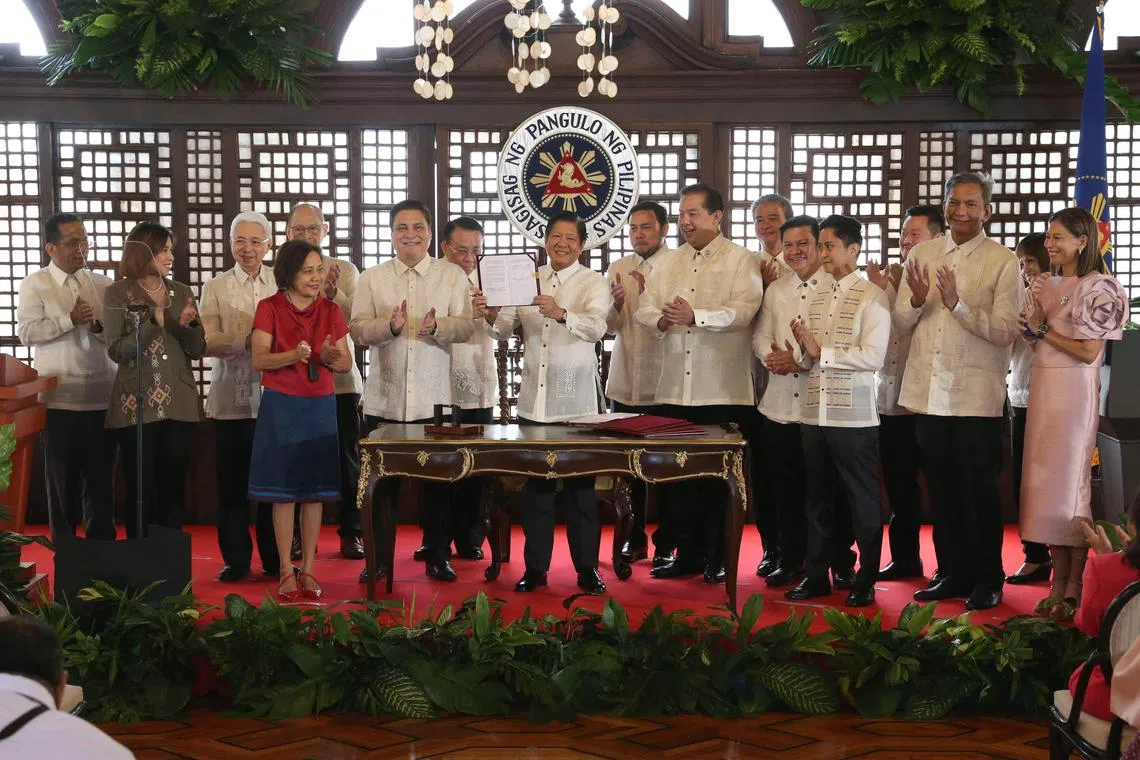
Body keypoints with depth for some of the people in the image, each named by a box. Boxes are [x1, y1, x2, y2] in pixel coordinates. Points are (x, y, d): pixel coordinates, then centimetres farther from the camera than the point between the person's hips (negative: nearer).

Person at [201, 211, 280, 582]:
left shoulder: (283, 283, 9)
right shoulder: (215, 288, 7)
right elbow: (209, 341, -5)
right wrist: (246, 342, -21)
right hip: (231, 400, 0)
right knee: (232, 483, 3)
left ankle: (275, 558, 14)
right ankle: (235, 559, 12)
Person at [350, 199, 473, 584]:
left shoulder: (453, 276, 4)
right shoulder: (372, 278, 7)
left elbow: (466, 326, -4)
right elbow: (359, 329, -1)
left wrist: (437, 326, -24)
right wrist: (390, 325, -19)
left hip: (434, 400, -1)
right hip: (384, 400, 1)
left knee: (438, 482, 6)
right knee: (381, 482, 6)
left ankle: (438, 555, 18)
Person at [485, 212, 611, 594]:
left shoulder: (593, 283, 0)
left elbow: (597, 327, -18)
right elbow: (505, 330, 6)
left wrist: (562, 314, -37)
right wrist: (492, 315, -17)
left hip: (576, 399, -3)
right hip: (534, 399, 3)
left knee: (580, 486, 2)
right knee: (535, 486, 7)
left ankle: (587, 567, 11)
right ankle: (535, 567, 15)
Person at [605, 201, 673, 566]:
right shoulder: (617, 270, 9)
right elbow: (609, 327, 5)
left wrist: (649, 293, -24)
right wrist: (615, 305, -16)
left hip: (663, 384, -4)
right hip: (624, 384, 4)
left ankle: (665, 543, 12)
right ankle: (635, 537, 21)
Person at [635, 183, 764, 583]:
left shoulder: (741, 260, -2)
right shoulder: (670, 263, 16)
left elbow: (743, 310, -17)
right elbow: (645, 308, 8)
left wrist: (695, 316, -30)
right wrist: (661, 319, -15)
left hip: (723, 391, -5)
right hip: (675, 389, 5)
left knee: (719, 478, 3)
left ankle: (717, 557, 12)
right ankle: (687, 553, 19)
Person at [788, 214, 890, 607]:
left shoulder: (871, 297, -6)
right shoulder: (816, 299, 14)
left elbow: (873, 356, -16)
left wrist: (822, 352, -14)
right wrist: (804, 352, -5)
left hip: (854, 416, -6)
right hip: (815, 413, 7)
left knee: (863, 500, 3)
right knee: (817, 498, 13)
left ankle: (866, 580, 13)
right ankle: (816, 574, 23)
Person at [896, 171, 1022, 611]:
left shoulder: (1002, 262, -5)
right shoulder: (921, 254, 9)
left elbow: (1005, 332, -13)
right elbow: (901, 323, 8)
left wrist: (958, 303, -24)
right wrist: (917, 299, -13)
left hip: (976, 397, -4)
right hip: (928, 393, 4)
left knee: (979, 492, 4)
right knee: (941, 490, 12)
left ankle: (987, 579, 16)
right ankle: (953, 573, 24)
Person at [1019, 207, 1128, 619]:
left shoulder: (1098, 288, -9)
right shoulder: (1046, 285, 13)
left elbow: (1089, 352, -13)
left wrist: (1042, 329, -7)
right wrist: (1037, 304, -2)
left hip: (1075, 390, -7)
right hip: (1042, 386, 7)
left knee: (1072, 483, -3)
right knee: (1045, 483, 6)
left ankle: (1074, 588, 4)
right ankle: (1058, 580, 13)